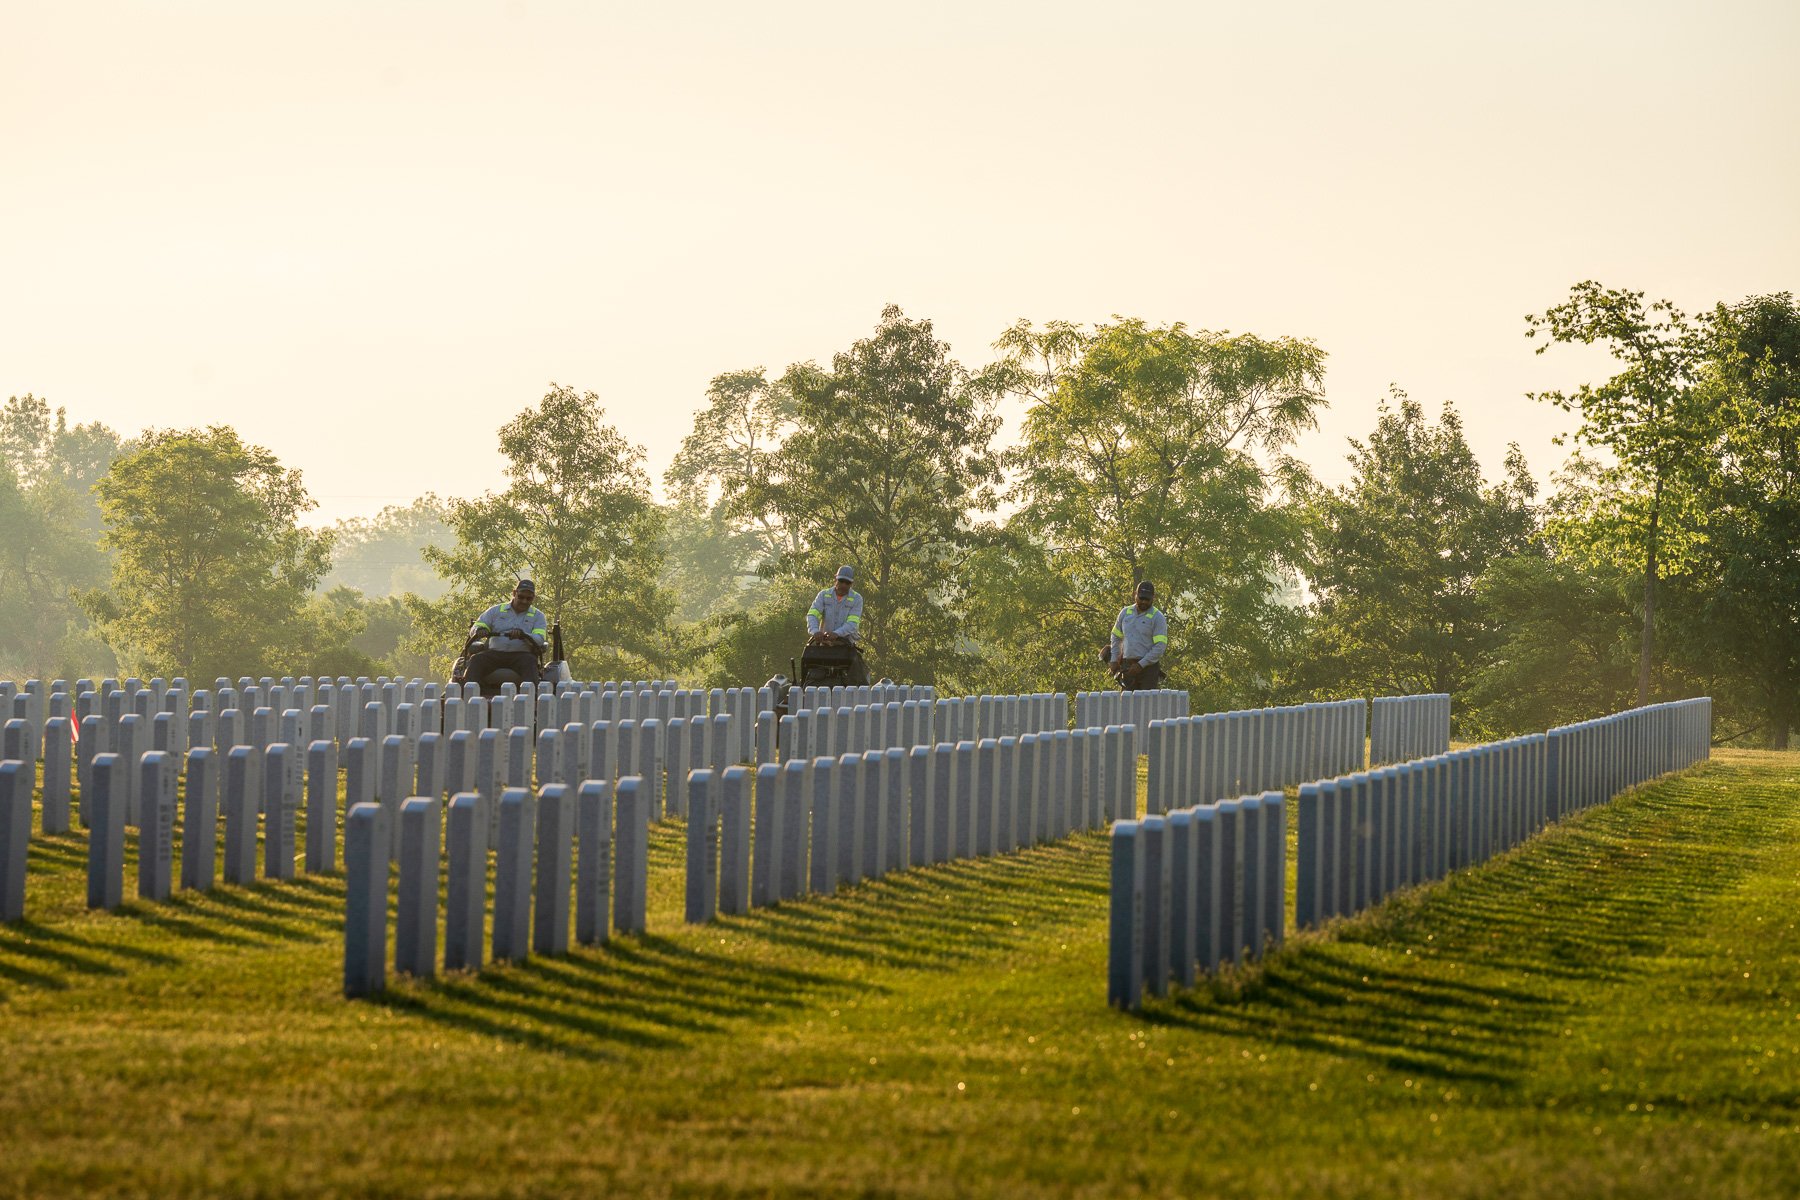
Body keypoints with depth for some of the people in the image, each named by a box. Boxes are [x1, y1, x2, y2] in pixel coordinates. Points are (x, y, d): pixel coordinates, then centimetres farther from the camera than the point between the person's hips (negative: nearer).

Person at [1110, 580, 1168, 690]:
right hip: (1127, 667, 5)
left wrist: (1141, 665, -17)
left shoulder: (1157, 617, -5)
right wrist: (1114, 660, 13)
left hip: (1148, 665, -5)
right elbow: (1116, 637, 22)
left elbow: (1160, 646, -12)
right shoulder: (1125, 613, 11)